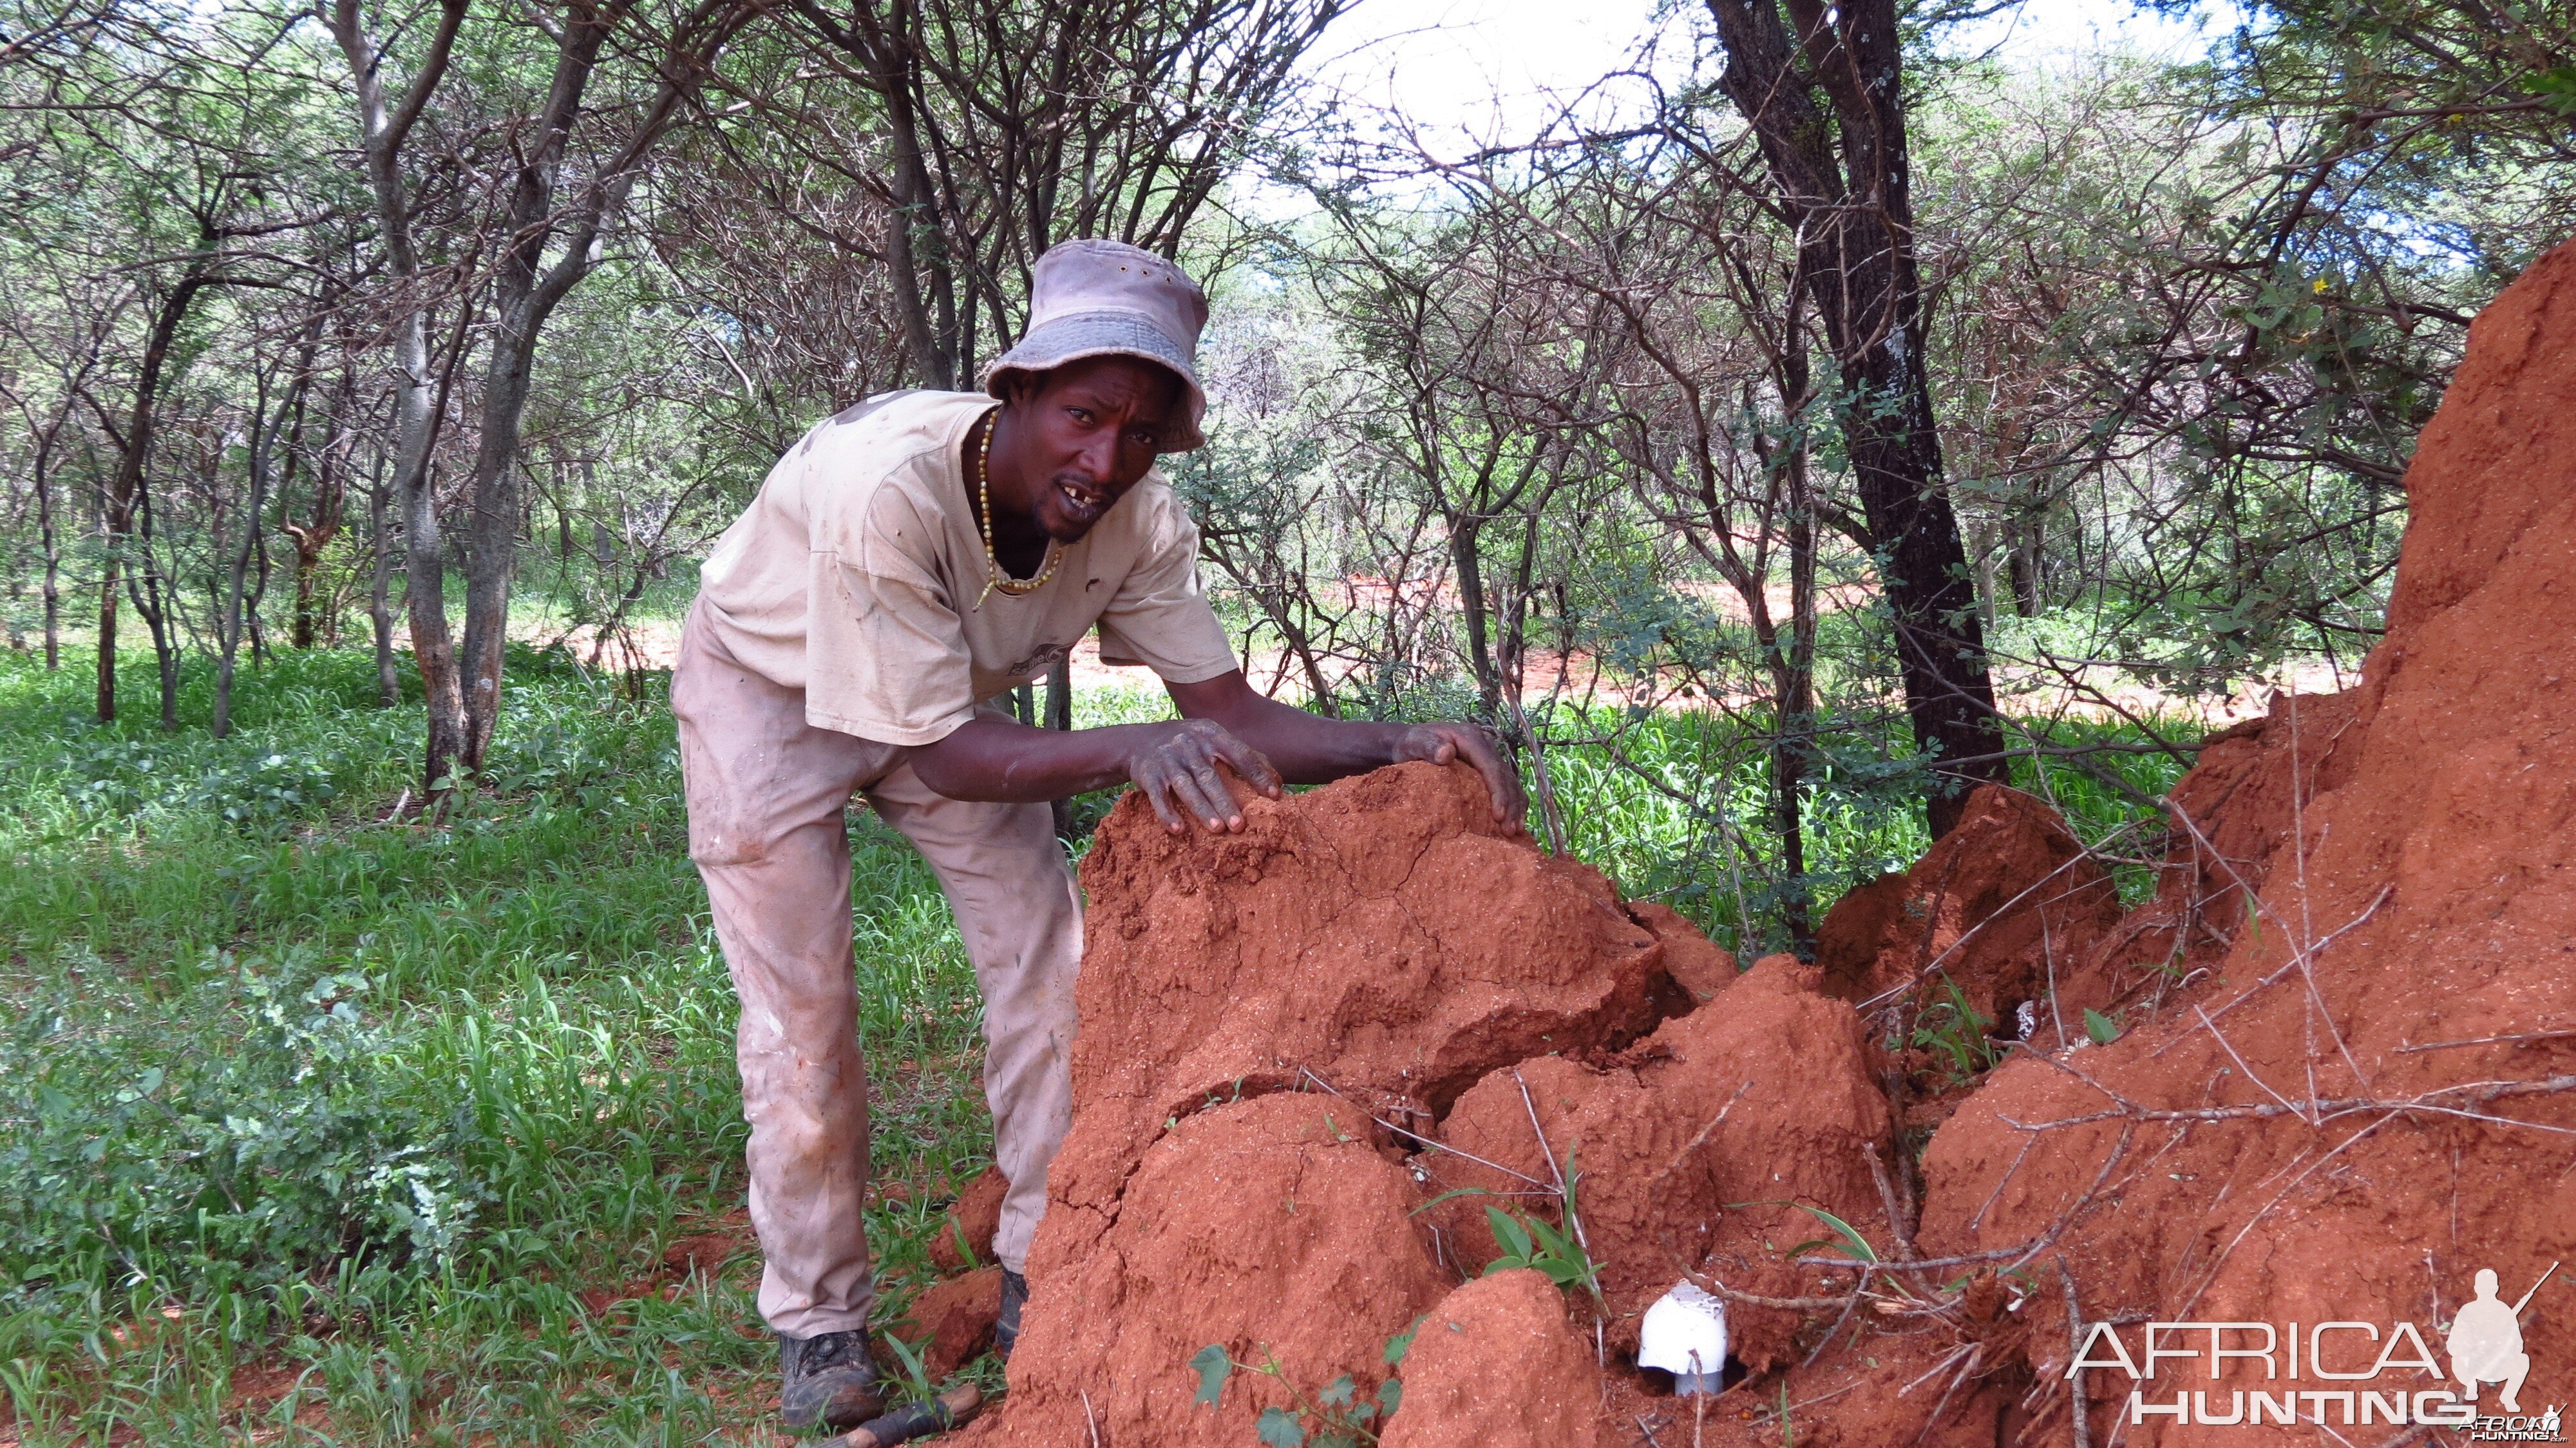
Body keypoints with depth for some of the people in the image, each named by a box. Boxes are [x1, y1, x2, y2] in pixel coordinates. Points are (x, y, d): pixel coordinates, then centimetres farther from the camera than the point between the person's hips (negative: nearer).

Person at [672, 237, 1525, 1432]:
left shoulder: (1139, 520, -25)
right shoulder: (885, 484, -41)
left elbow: (1230, 713, -20)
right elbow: (940, 753, -37)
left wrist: (1400, 745, -37)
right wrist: (1135, 750, -52)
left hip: (952, 695, 5)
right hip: (770, 693, -4)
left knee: (1048, 971, -2)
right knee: (801, 1015, -6)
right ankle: (817, 1322, 13)